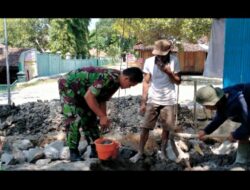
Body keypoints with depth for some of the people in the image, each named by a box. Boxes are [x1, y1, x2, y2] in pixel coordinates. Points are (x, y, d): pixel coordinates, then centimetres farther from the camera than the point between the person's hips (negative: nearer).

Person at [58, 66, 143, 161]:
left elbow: (102, 100, 6)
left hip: (82, 91, 9)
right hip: (69, 86, -9)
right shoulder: (108, 77, -33)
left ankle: (95, 150, 16)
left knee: (90, 118, 8)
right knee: (74, 120, -11)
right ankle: (73, 153, 2)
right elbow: (89, 97, -33)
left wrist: (104, 118, -1)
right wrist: (102, 117, -27)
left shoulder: (115, 82, -3)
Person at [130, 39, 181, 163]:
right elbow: (146, 83, -3)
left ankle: (163, 151, 28)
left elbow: (178, 81, -2)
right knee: (145, 127, 2)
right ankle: (140, 152, 16)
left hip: (168, 101, 0)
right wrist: (143, 102, -4)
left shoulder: (174, 61, -7)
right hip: (152, 100, 0)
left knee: (166, 128, 9)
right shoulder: (149, 62, -8)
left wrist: (169, 72, -20)